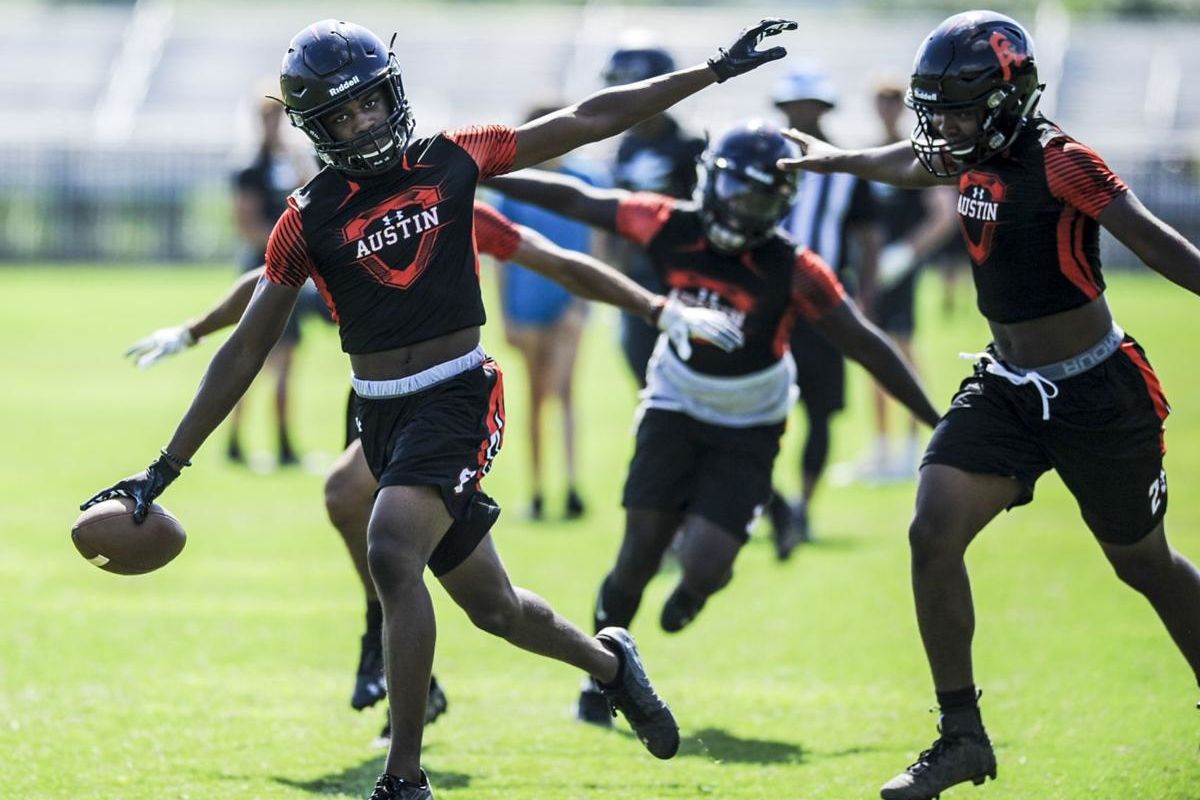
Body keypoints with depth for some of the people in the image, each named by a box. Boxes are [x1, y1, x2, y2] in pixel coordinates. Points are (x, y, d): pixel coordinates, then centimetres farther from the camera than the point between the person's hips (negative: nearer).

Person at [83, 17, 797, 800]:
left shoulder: (451, 161, 1)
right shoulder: (310, 219, 3)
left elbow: (590, 119, 6)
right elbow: (245, 353, 6)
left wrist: (715, 71, 5)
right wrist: (166, 469, 3)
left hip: (458, 398, -3)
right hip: (382, 416, 3)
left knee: (393, 553, -26)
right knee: (492, 605, 12)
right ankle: (609, 661, 44)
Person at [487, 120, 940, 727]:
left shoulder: (791, 272, -21)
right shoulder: (671, 227, -15)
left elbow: (866, 346, -15)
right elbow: (574, 200, -7)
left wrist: (936, 421, -12)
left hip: (745, 434, -2)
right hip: (675, 413, 2)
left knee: (702, 568, -15)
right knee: (637, 560, -6)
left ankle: (697, 584, 26)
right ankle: (599, 679, 17)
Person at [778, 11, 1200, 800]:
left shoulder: (1057, 161, -20)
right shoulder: (973, 158, 3)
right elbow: (913, 162, 26)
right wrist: (836, 159, 42)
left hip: (1095, 394, -7)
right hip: (1007, 388, 7)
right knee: (933, 534, -8)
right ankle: (962, 734, -1)